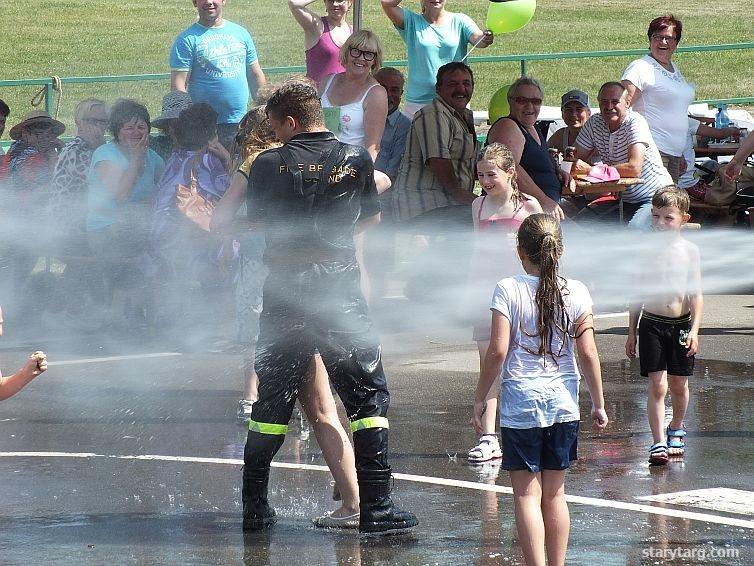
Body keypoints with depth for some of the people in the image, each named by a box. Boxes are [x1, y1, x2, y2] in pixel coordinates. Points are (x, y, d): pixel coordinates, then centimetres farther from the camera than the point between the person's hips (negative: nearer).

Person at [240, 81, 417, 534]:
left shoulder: (269, 164, -3)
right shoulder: (356, 159, -2)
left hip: (285, 291, 1)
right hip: (341, 289, -1)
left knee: (272, 399, 12)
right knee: (369, 397, 5)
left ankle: (255, 506, 17)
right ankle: (376, 508, -2)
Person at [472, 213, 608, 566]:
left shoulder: (508, 290, -10)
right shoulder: (576, 292, -2)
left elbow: (498, 351, -12)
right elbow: (587, 353, -1)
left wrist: (480, 398, -1)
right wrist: (598, 404, 7)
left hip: (520, 404, -3)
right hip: (563, 403, 3)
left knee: (526, 494, 0)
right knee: (555, 494, 12)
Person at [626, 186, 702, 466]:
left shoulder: (689, 250, -2)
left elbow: (696, 294, -1)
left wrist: (694, 329, -10)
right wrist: (632, 332, 8)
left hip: (681, 324, 1)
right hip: (651, 324, -1)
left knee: (679, 384, 12)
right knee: (657, 384, -6)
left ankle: (676, 429, 36)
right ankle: (658, 442, -6)